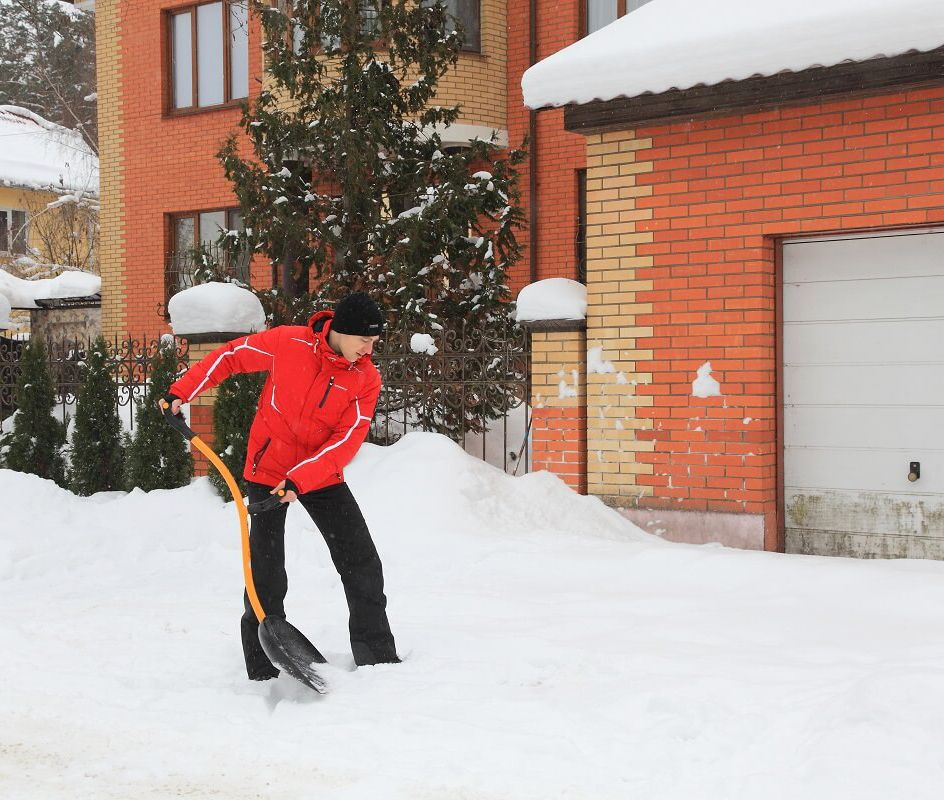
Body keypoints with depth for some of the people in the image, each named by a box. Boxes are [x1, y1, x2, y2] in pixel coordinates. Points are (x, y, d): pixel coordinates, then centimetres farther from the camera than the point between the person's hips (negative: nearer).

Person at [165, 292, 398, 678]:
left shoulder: (367, 379, -10)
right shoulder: (287, 342, -16)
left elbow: (347, 440, -16)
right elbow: (232, 355, -1)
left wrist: (299, 479, -27)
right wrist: (182, 390, -3)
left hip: (322, 474, 3)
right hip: (268, 469, -2)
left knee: (363, 566, -1)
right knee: (267, 574, -3)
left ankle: (378, 658, 12)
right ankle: (262, 673, 9)